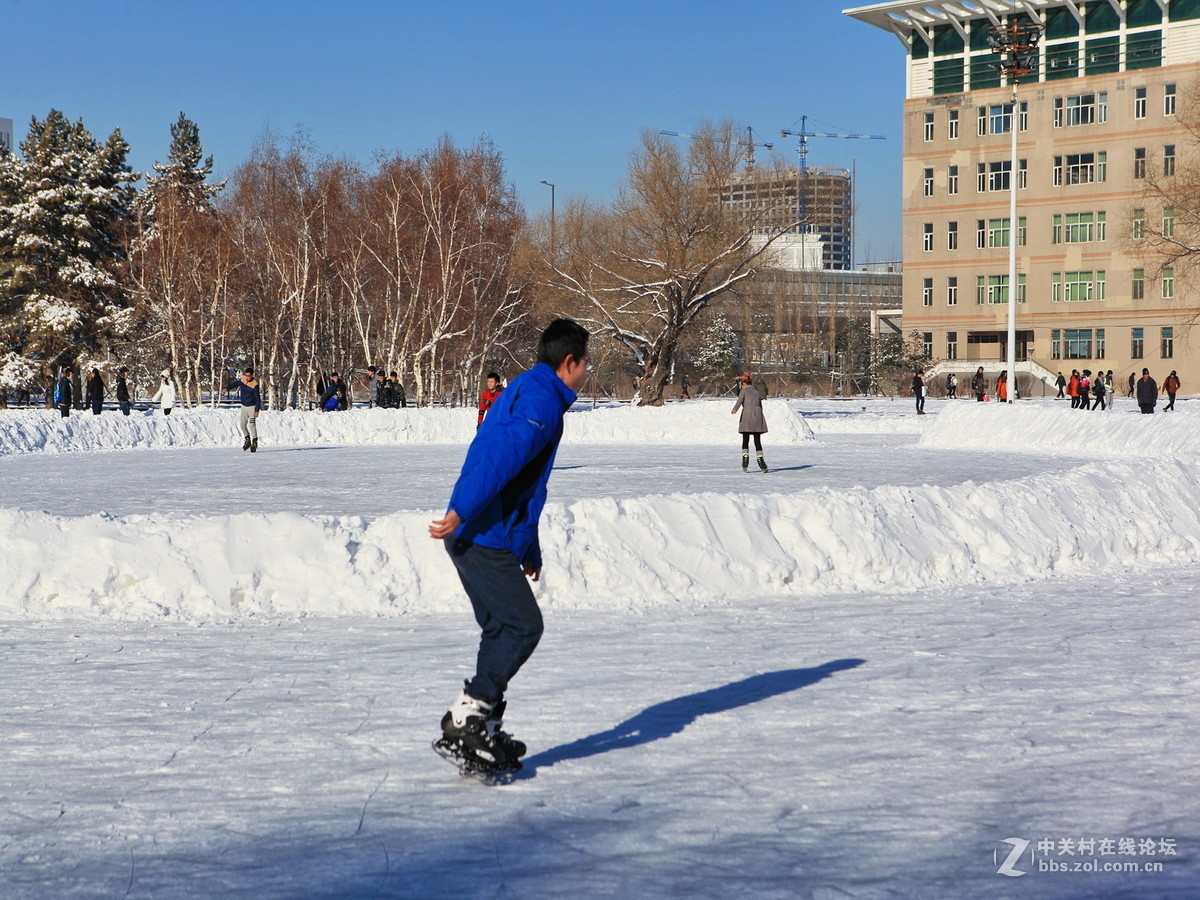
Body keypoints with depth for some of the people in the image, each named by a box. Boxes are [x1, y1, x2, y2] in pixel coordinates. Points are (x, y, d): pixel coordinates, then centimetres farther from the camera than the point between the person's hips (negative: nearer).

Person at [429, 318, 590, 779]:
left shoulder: (527, 393, 22)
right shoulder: (541, 402, -11)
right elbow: (501, 456, -25)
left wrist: (529, 550, 30)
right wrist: (462, 512, -32)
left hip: (491, 537, 10)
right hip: (483, 537, -10)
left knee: (504, 630, 14)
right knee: (522, 625, -9)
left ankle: (484, 731, 18)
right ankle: (461, 727, -10)